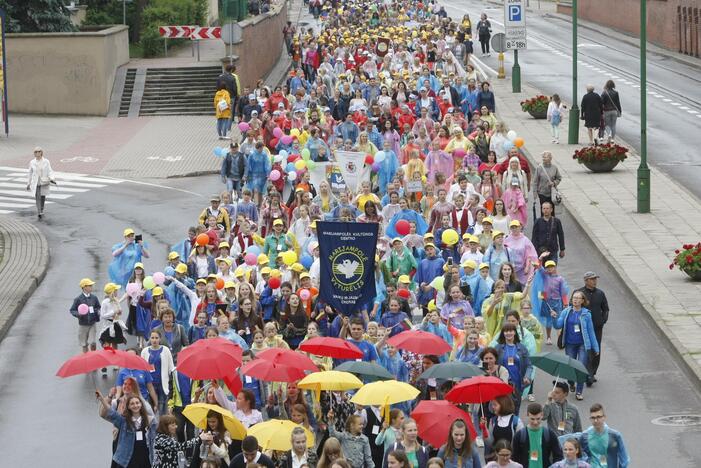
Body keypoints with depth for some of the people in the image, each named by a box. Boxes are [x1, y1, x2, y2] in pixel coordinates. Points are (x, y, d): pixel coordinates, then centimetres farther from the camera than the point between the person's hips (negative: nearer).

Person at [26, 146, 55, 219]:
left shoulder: (46, 162, -6)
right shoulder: (32, 162, -1)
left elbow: (50, 172, -7)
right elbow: (30, 173, 9)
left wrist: (52, 179, -25)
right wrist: (28, 184, 11)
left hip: (44, 182, 0)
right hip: (35, 183, 0)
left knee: (43, 197, 14)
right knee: (37, 197, -16)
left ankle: (41, 210, 39)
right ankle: (39, 213, -25)